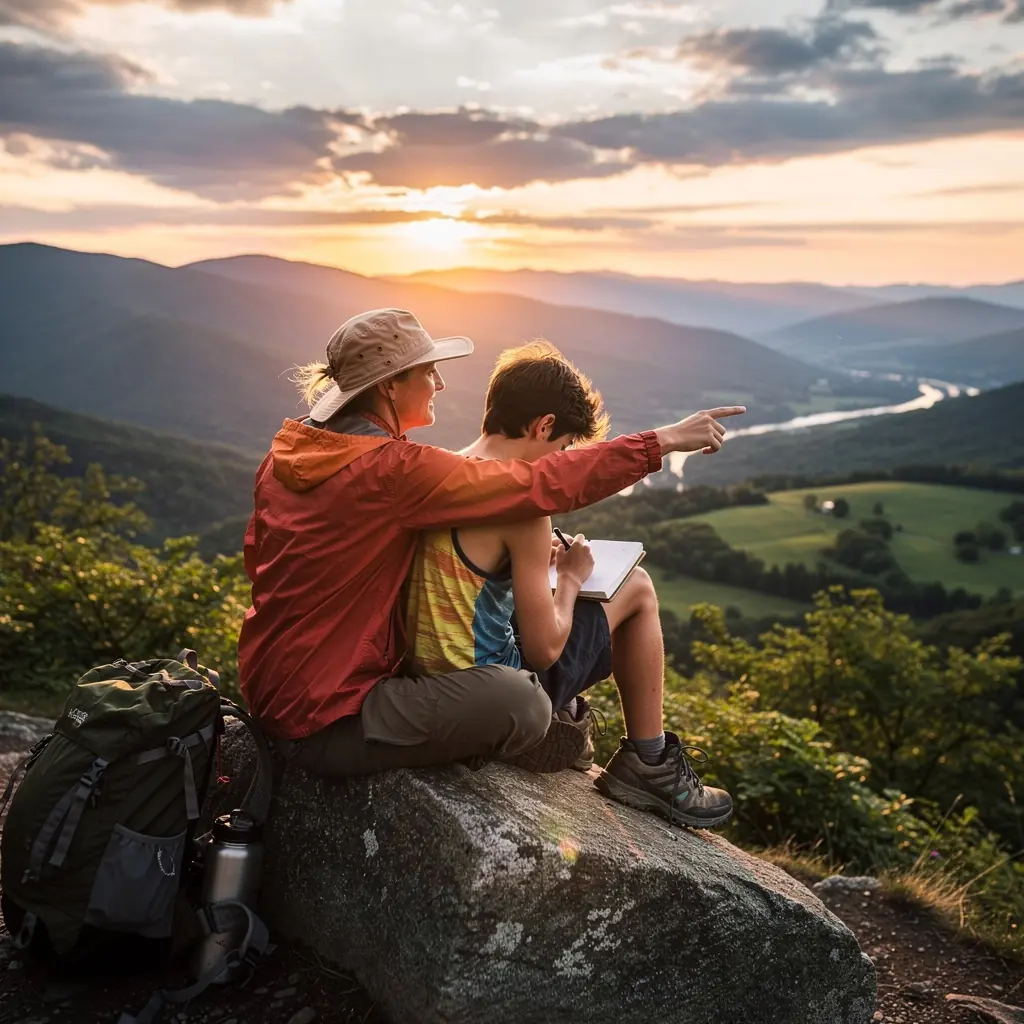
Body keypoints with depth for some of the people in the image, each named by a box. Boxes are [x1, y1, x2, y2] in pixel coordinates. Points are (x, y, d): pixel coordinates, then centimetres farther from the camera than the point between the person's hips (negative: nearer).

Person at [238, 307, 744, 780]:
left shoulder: (288, 449, 3)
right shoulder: (391, 470, -23)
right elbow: (539, 485, -21)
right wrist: (663, 440, -14)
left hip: (268, 692, 10)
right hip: (324, 725, -10)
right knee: (521, 702, -17)